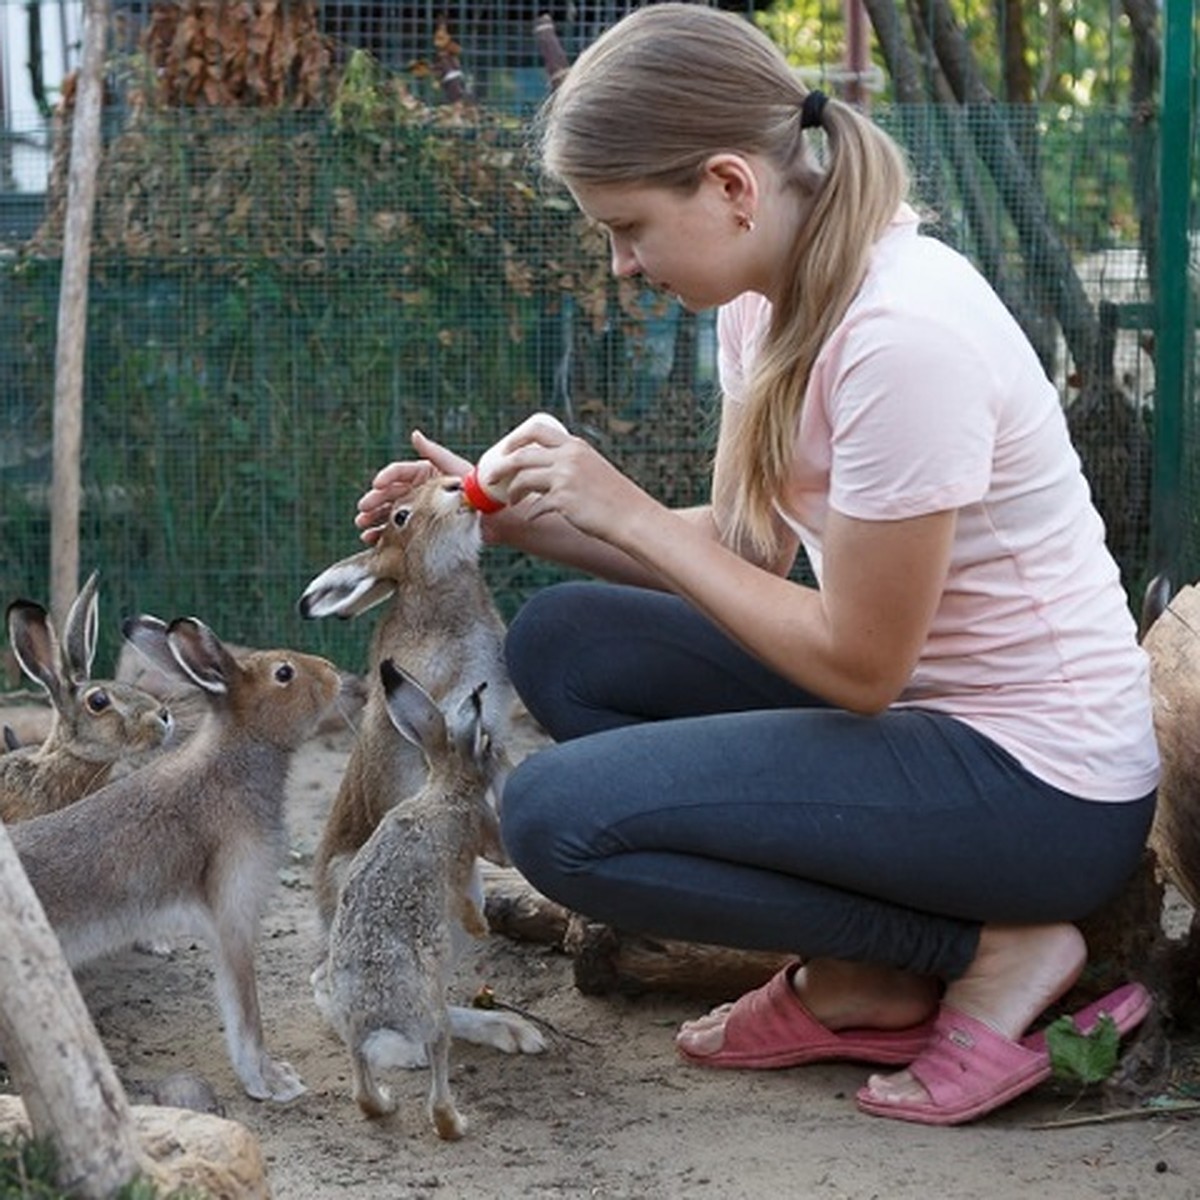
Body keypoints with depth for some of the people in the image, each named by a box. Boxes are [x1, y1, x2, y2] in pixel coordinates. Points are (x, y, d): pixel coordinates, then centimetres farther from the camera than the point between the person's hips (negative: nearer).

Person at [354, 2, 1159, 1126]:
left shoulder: (901, 334, -26)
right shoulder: (766, 297, 2)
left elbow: (858, 663, -21)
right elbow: (744, 547, 9)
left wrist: (630, 513, -15)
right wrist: (520, 518, -2)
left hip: (1043, 782, -10)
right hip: (915, 702, 10)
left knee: (555, 816, -17)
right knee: (559, 640, 6)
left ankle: (991, 949, -5)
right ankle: (860, 981, 4)